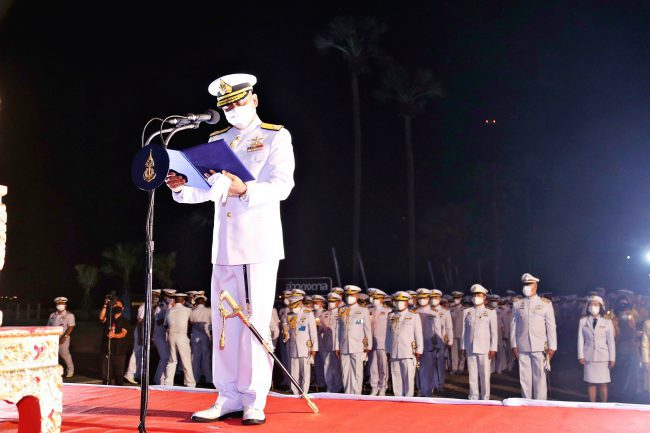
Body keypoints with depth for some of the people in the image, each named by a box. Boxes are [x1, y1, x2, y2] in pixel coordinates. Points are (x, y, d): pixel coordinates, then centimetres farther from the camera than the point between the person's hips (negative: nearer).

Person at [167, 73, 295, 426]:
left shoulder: (276, 137, 2)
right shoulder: (216, 141, 17)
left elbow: (282, 186, -11)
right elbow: (207, 190, 14)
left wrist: (244, 190, -27)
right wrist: (181, 187, -6)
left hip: (259, 244, -5)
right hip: (223, 244, 5)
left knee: (255, 321, -4)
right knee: (224, 323, 6)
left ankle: (255, 401, 4)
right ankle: (229, 399, 14)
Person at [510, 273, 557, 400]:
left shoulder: (546, 304, 5)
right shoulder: (517, 305, 9)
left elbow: (551, 327, 4)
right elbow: (513, 326, 9)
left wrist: (552, 347, -1)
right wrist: (514, 345, 2)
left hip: (540, 347, -1)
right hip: (523, 348, 1)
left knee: (540, 378, -1)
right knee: (525, 378, 4)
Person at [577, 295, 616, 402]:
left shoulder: (607, 322, 3)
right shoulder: (583, 321, 6)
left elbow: (611, 341, 4)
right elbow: (580, 340, 5)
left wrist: (612, 358, 1)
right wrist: (581, 356, -1)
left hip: (603, 357, -1)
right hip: (589, 356, 1)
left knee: (602, 384, -1)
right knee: (590, 383, 1)